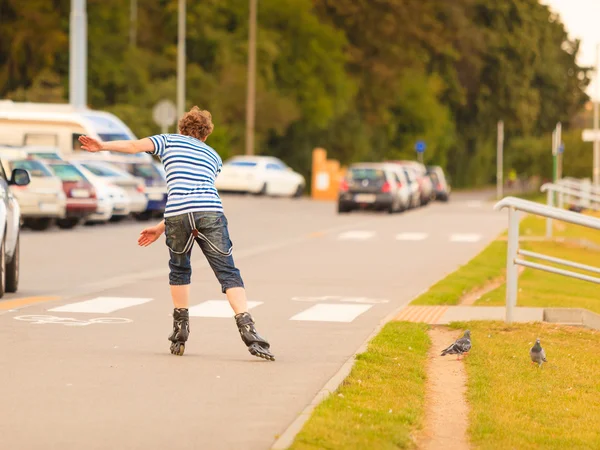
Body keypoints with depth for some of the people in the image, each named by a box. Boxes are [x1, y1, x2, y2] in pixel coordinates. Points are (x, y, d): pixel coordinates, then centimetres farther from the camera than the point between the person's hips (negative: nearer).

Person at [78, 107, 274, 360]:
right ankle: (247, 328, -16)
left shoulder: (169, 141, 27)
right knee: (228, 273, 0)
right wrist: (161, 228, 32)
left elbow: (135, 146, 8)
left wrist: (101, 146, 14)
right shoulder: (214, 156, 33)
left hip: (177, 215, 0)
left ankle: (180, 332, 23)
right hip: (211, 212, 0)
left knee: (179, 270, 22)